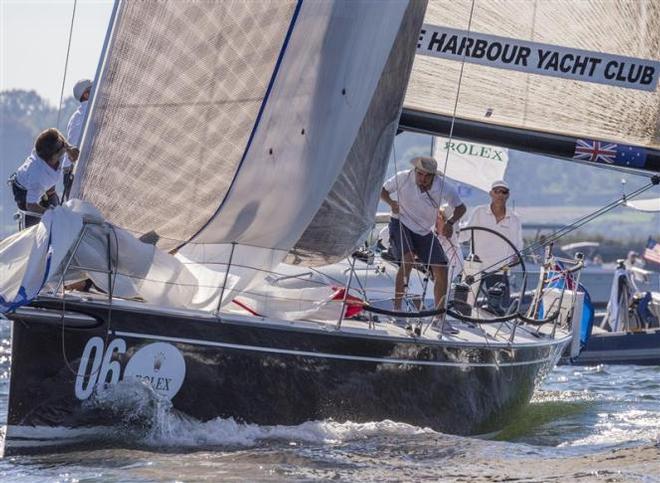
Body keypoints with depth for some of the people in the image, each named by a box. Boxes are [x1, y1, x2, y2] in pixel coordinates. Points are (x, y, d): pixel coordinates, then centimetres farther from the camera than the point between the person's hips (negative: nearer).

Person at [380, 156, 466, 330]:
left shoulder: (444, 187, -15)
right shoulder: (403, 178, -17)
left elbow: (460, 207, -3)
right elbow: (383, 190, -1)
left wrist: (450, 222, -23)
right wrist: (391, 203, -22)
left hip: (424, 231, 3)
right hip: (401, 224, -3)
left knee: (441, 270, -5)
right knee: (408, 260, -29)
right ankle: (397, 307, -21)